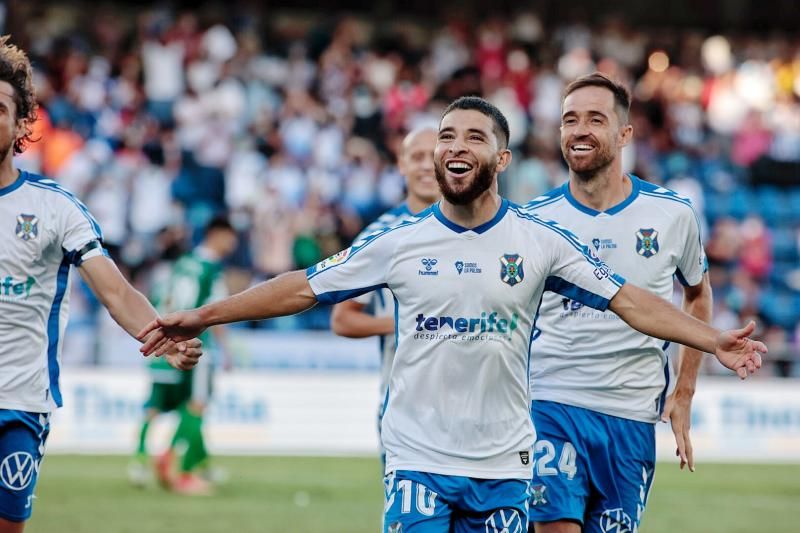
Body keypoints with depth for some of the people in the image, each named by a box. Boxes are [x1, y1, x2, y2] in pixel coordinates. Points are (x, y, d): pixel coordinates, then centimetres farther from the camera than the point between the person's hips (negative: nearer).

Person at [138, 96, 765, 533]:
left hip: (503, 465, 1)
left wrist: (714, 340, -10)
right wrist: (201, 316, 3)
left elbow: (627, 299, 0)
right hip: (418, 459, -1)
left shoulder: (539, 240, 1)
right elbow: (302, 289, 6)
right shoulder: (400, 243, 1)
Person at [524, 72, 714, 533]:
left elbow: (699, 294, 18)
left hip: (633, 415, 2)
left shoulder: (673, 214, 1)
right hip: (551, 405, -1)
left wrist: (684, 394, 12)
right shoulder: (534, 219, -1)